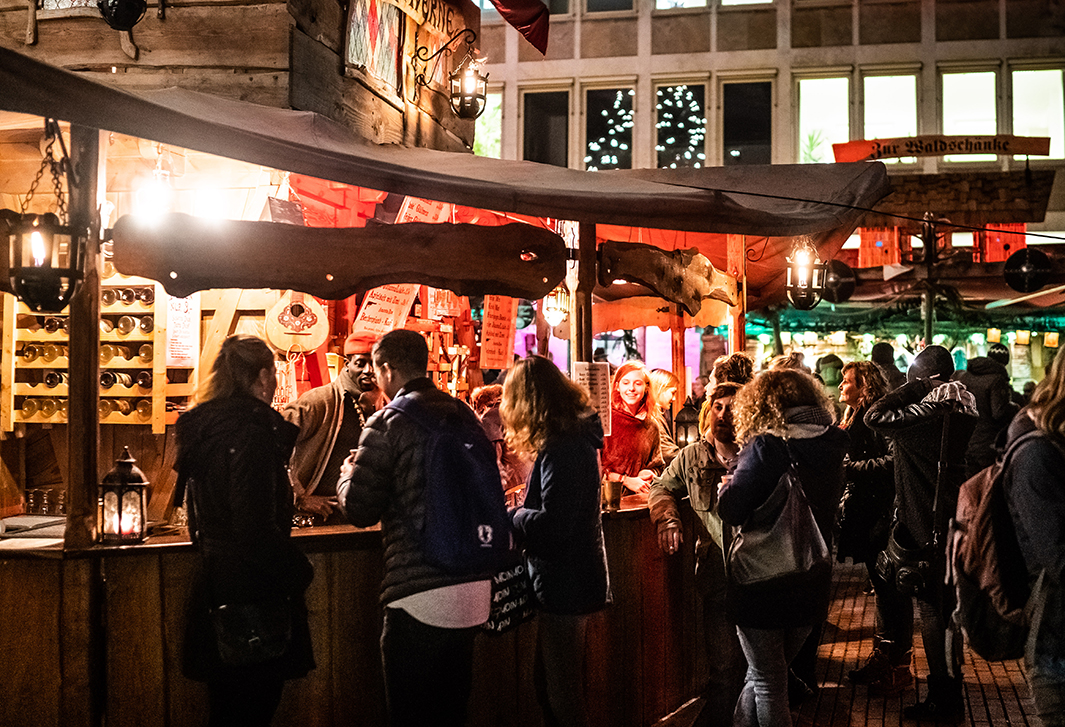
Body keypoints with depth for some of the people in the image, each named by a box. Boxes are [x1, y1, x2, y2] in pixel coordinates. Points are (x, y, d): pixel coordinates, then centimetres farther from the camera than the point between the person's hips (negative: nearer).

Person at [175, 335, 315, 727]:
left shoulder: (203, 426, 10)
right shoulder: (251, 430, -18)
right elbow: (256, 527, -23)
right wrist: (298, 570, -11)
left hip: (214, 582, 9)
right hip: (253, 591, -9)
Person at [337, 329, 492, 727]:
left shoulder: (386, 425, -9)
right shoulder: (464, 416, 9)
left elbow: (360, 511, -8)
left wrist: (347, 475, 14)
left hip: (418, 593, -6)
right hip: (474, 586, 6)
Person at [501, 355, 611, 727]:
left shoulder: (563, 448, -20)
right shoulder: (575, 437, 11)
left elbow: (552, 523, -24)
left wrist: (514, 515, -7)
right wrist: (521, 510, 8)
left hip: (565, 585, -10)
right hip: (567, 581, 10)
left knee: (562, 696, -1)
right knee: (549, 688, 19)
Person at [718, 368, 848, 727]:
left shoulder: (764, 447, -18)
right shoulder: (831, 448, 2)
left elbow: (731, 510, -20)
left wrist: (729, 484, 2)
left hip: (762, 584, -6)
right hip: (811, 588, 6)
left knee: (767, 684, 8)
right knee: (767, 675, 21)